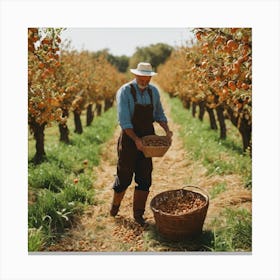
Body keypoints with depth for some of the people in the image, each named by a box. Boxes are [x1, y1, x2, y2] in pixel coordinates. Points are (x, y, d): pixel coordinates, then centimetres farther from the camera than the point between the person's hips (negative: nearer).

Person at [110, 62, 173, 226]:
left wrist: (167, 129, -3)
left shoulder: (154, 91, 4)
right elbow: (124, 120, -19)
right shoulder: (125, 91, -13)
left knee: (145, 178, 6)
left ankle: (139, 214, 20)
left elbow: (159, 114, 13)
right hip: (129, 138, -4)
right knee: (124, 176, 7)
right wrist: (136, 139, -26)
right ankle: (115, 205, 34)